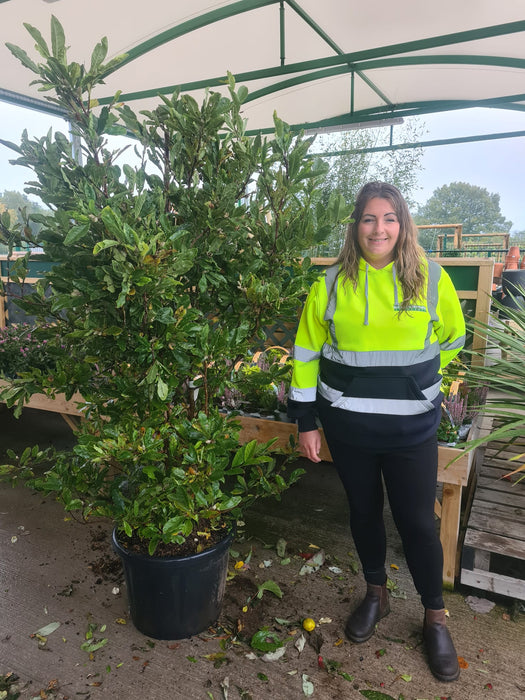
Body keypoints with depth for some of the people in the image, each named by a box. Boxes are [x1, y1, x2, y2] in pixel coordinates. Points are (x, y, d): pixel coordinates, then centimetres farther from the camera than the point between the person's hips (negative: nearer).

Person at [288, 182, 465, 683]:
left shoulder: (432, 279, -5)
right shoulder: (332, 283, -5)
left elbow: (451, 339, 11)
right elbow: (306, 353, -2)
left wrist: (411, 380, 12)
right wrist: (305, 422, -2)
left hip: (411, 429, -1)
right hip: (346, 425, 1)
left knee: (417, 521, 9)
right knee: (363, 511, 17)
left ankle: (435, 618, 33)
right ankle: (376, 595, 42)